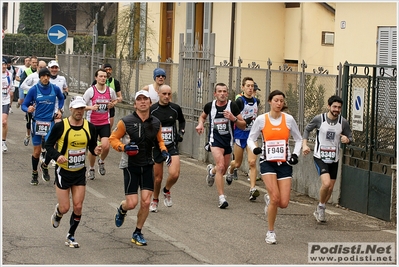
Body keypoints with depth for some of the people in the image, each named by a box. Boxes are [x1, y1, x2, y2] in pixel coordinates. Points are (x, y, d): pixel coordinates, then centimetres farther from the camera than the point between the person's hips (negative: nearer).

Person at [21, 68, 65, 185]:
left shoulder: (55, 89, 1)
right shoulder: (33, 89, -5)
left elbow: (61, 98, 23)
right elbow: (24, 105, -3)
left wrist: (59, 110, 12)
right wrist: (28, 109, -25)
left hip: (50, 122, 1)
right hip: (37, 122, -1)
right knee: (37, 151, 4)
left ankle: (45, 166, 15)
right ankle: (34, 174, 24)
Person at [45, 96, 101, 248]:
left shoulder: (90, 127, -2)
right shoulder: (60, 126, -13)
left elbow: (92, 146, 10)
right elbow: (48, 145, -5)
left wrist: (95, 150, -14)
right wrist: (57, 156, -24)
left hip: (80, 173, 3)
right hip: (63, 171, -3)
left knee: (78, 207, 0)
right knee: (65, 208, -2)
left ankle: (71, 236, 19)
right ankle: (57, 213, 37)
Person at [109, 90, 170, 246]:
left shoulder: (155, 123, 4)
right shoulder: (126, 122, -9)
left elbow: (159, 140, 20)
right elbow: (113, 139, -1)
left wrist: (164, 151, 1)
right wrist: (123, 147, -19)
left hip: (147, 165, 3)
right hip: (130, 165, -3)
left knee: (146, 202, -3)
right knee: (132, 203, -6)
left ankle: (138, 233, 16)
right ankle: (121, 210, 32)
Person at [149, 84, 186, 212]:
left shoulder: (175, 108, 1)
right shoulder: (152, 110, -6)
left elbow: (182, 121, 21)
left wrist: (181, 132, 5)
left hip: (172, 146, 1)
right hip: (156, 146, -1)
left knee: (174, 174, -18)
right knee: (158, 177, 6)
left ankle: (167, 190, 15)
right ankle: (155, 200, 33)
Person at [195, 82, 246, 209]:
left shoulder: (233, 106, -7)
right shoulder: (209, 106, -2)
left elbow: (243, 126, -4)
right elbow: (202, 116, 22)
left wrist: (234, 119, -22)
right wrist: (200, 124, 1)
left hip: (228, 139, 2)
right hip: (215, 139, -2)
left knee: (223, 169, 16)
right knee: (220, 166, -22)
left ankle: (211, 171, 55)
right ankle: (222, 198, -20)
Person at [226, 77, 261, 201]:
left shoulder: (256, 101, 6)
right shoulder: (239, 101, -11)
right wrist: (244, 121, -25)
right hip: (240, 134, -3)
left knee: (252, 162, -11)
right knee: (237, 163, 11)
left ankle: (253, 189, -12)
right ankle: (231, 170, 48)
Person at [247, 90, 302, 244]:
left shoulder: (288, 119, 0)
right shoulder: (261, 119, -3)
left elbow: (298, 139, 12)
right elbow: (251, 139, 5)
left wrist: (295, 154, -3)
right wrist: (254, 148, -16)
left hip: (284, 163, 2)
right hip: (268, 162, -2)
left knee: (283, 203, -5)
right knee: (275, 198, -17)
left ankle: (269, 199, 33)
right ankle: (271, 232, 3)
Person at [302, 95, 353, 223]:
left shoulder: (343, 122, -3)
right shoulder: (319, 119, -9)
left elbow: (350, 137, 7)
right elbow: (307, 129, 7)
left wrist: (346, 139, -17)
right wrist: (304, 145, -6)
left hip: (334, 159, 4)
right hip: (320, 157, -4)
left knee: (330, 188, 10)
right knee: (326, 183, -22)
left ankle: (319, 211, 32)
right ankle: (321, 206, 4)